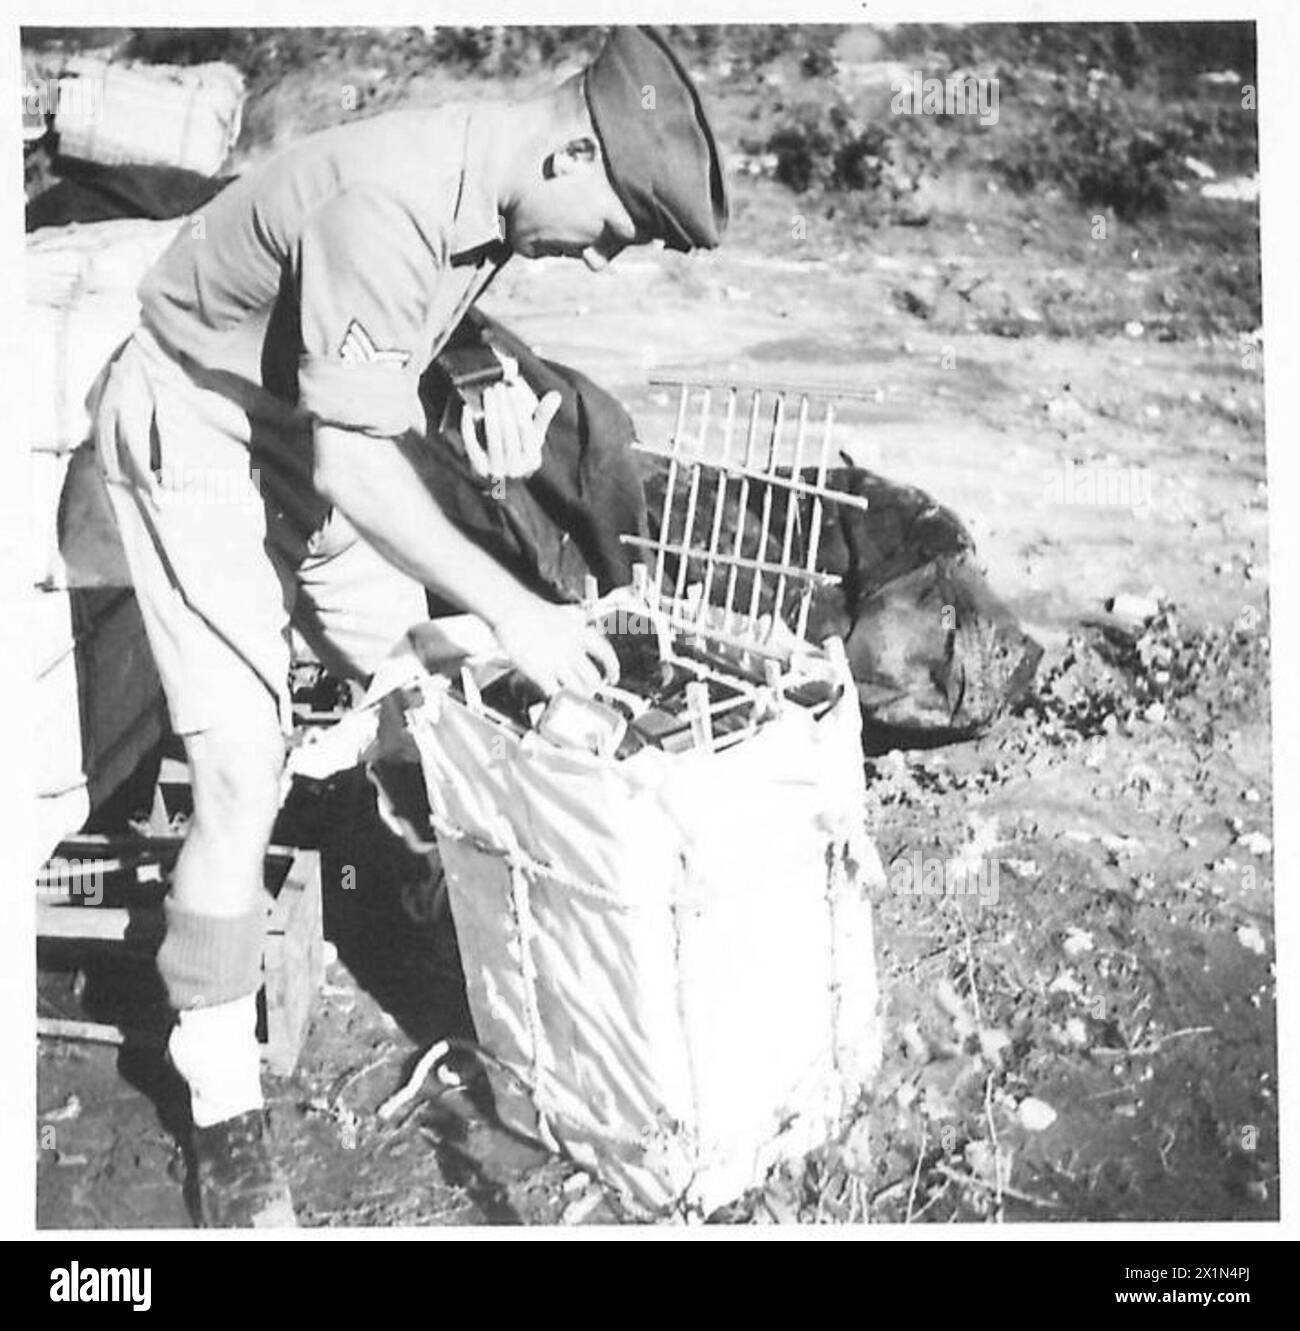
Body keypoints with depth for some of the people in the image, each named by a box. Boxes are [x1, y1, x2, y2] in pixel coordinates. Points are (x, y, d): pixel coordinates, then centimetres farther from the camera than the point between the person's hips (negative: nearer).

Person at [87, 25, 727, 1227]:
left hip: (307, 417, 8)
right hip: (193, 428, -8)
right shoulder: (386, 206, -35)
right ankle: (223, 1107, -4)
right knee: (246, 758, -14)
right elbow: (351, 467, -35)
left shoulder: (495, 189, -8)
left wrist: (493, 403, -14)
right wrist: (512, 609, -34)